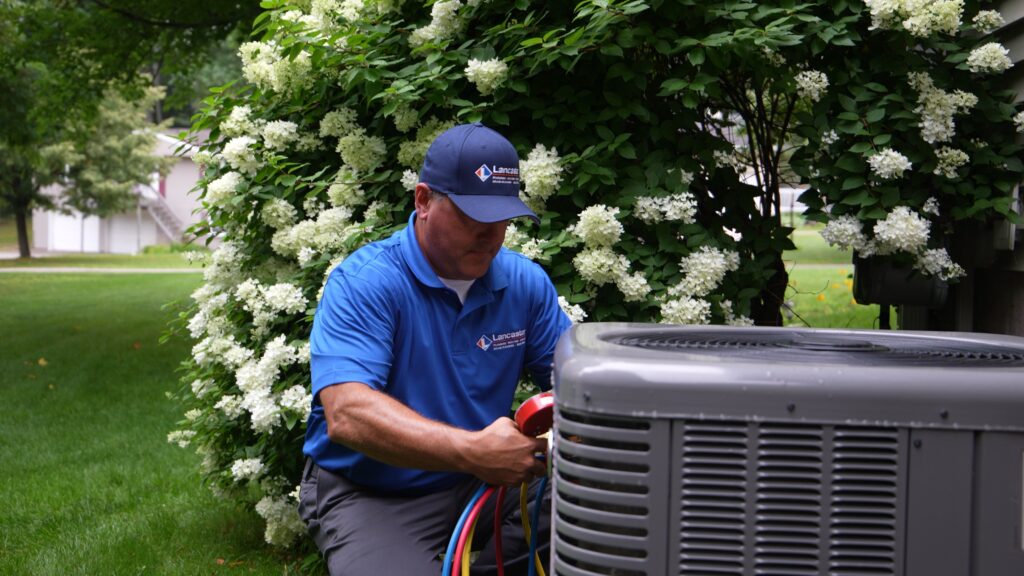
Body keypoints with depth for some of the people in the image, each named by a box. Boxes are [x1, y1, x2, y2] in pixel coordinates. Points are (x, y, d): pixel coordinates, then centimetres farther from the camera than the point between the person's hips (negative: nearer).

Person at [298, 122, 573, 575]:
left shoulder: (526, 283, 0)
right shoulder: (363, 283, -16)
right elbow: (347, 415, -28)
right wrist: (471, 450, -39)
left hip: (480, 482, 5)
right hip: (368, 494, -4)